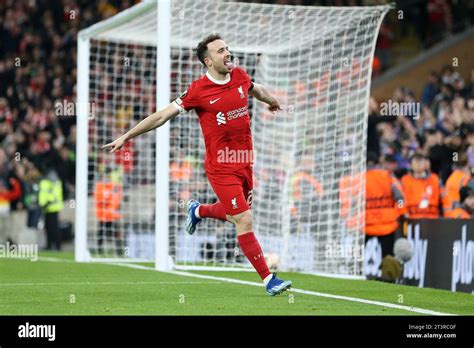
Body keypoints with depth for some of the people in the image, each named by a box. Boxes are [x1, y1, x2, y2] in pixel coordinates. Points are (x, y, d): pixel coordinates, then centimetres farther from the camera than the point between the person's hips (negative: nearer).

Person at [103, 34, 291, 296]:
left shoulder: (240, 77, 4)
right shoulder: (198, 90, -13)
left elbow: (257, 90, 28)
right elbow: (163, 116, -8)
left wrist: (272, 102, 49)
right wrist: (126, 136, -9)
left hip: (245, 162, 7)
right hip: (221, 167, -7)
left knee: (233, 213, 20)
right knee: (244, 221, -8)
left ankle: (198, 210, 51)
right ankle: (268, 279, -2)